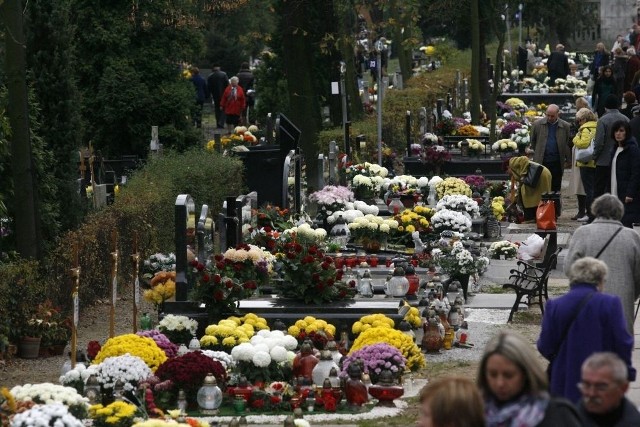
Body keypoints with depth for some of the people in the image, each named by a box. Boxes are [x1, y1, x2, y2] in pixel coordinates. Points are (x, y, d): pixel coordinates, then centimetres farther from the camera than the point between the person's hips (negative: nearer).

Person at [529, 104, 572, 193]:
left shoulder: (565, 126, 1)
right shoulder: (538, 124, 2)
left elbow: (568, 144, 7)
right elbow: (532, 141, 12)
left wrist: (568, 161, 6)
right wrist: (537, 153, 10)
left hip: (557, 163, 0)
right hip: (541, 162, 0)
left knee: (555, 189, 4)